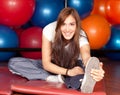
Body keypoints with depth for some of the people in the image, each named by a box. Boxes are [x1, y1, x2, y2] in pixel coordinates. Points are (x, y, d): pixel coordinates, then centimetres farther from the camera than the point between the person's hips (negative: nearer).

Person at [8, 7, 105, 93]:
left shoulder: (81, 37, -27)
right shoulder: (49, 30, -26)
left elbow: (87, 59, -47)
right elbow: (46, 63, -24)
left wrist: (95, 71, -72)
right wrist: (68, 71, -40)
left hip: (74, 65, -1)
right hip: (52, 67, 1)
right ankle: (58, 79, -36)